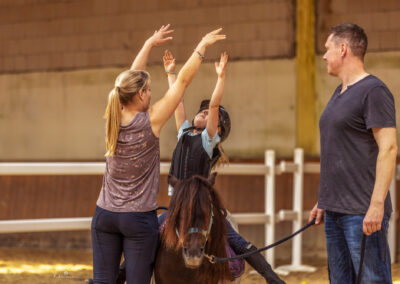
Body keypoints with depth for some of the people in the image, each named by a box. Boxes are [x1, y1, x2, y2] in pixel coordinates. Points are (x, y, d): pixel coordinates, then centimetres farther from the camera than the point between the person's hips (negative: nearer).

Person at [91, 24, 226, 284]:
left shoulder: (113, 120, 1)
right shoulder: (150, 122, -13)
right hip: (138, 219, -5)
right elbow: (183, 81, -8)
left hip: (105, 214, 5)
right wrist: (202, 46, 0)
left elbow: (131, 79, 15)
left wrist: (150, 44, 25)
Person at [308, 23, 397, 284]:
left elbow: (388, 148, -17)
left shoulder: (373, 91, -10)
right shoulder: (340, 93, 18)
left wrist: (376, 205, -23)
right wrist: (323, 201, 21)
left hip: (363, 213, -9)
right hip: (335, 210, 9)